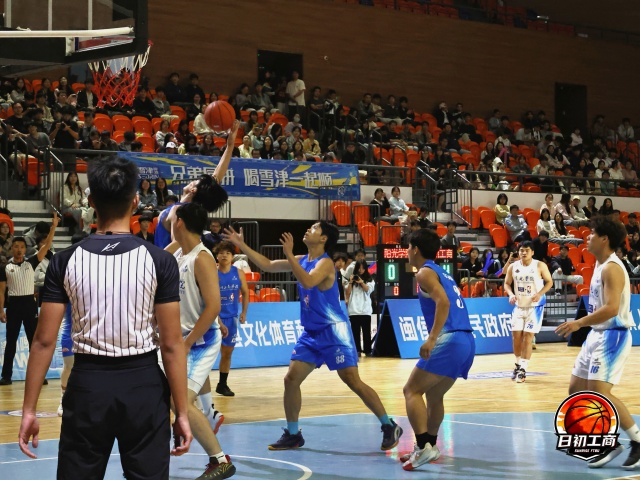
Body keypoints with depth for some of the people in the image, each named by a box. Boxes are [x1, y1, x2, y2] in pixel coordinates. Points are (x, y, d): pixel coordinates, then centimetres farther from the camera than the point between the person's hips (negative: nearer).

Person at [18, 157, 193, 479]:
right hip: (143, 384, -1)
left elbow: (44, 342, -3)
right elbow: (171, 344, -7)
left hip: (88, 384, 1)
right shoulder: (159, 261, -7)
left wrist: (29, 410, 5)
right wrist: (182, 413, 0)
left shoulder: (65, 261, -3)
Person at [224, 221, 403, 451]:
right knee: (291, 379, 2)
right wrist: (241, 245, 11)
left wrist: (289, 254, -32)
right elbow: (267, 265, 16)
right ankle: (292, 434, 14)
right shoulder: (302, 260, 9)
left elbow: (308, 282, -34)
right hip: (311, 333, 8)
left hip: (333, 331, -8)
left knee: (353, 381, -11)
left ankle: (389, 427, -1)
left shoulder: (325, 263, -15)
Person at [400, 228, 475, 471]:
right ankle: (429, 446, 30)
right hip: (466, 340, 9)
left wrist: (431, 339, -25)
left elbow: (443, 301, -19)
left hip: (449, 339, -9)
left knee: (412, 390, -6)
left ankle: (424, 447, -17)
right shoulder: (442, 273, 25)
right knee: (434, 395, 23)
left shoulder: (425, 272, -3)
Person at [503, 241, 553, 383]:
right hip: (519, 306, 4)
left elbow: (549, 282, -4)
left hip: (534, 306, -4)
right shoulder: (513, 267, -2)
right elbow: (507, 283, 9)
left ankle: (523, 369, -5)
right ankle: (518, 365, 23)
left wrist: (539, 294, -20)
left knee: (528, 336, -7)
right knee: (516, 335, 4)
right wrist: (511, 294, -11)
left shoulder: (540, 266, -11)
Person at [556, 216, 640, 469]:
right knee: (576, 389, 10)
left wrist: (578, 323, -28)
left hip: (612, 335, -10)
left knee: (599, 392, -16)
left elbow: (611, 308, -28)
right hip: (597, 334, 10)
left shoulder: (612, 268, -18)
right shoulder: (600, 265, 12)